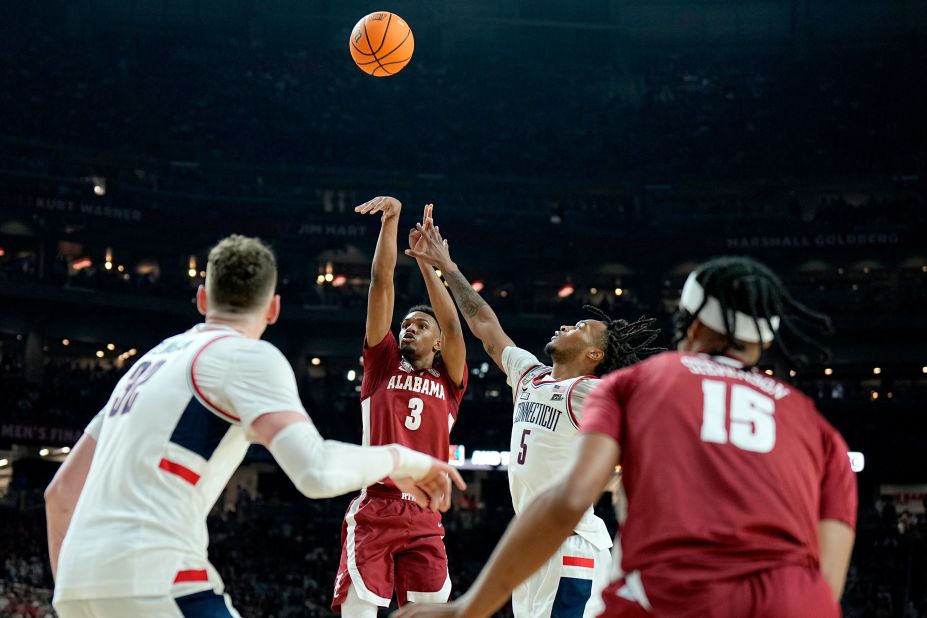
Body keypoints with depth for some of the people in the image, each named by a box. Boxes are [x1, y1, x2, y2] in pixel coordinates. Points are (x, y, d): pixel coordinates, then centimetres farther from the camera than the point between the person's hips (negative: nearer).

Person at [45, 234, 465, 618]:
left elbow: (61, 493, 26)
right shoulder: (248, 356, 0)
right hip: (150, 578, -8)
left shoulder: (152, 361, 25)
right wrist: (400, 459, 1)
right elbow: (317, 472, -16)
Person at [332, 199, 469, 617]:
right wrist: (390, 220, 0)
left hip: (423, 517, 1)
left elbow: (453, 326, 0)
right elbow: (381, 283, 8)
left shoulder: (449, 381, 16)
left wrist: (425, 259, 2)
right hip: (374, 508, -1)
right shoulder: (383, 363, 14)